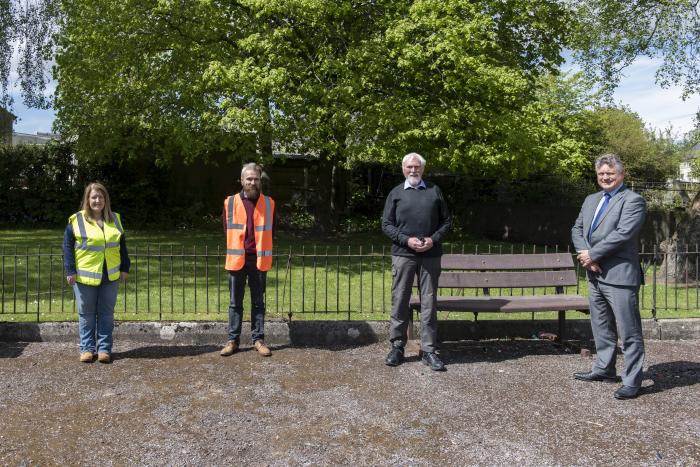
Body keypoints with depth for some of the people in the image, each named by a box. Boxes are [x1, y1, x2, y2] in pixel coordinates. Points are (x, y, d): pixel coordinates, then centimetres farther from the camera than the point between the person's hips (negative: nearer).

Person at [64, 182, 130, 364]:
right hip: (85, 277, -2)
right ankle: (87, 348, 17)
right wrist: (70, 271, -7)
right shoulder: (76, 220, -3)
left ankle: (104, 348, 14)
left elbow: (121, 245, 13)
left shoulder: (114, 219, 8)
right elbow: (68, 246, -2)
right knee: (86, 314, 6)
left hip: (110, 276, 3)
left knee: (106, 314, 6)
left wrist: (125, 267, 9)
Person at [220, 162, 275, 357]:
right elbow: (226, 230, 10)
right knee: (235, 303, 6)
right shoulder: (230, 203, 1)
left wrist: (263, 252, 9)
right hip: (236, 260, 0)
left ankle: (258, 339, 15)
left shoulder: (268, 203, 3)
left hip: (259, 260, 0)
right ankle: (233, 340, 14)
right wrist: (235, 251, 10)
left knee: (258, 302, 8)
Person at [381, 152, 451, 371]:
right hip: (403, 254, 0)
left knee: (429, 303, 3)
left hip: (430, 255, 1)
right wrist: (407, 240, -10)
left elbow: (446, 220, 10)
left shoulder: (434, 191, 10)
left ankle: (429, 350, 11)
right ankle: (397, 346, 16)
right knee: (399, 301, 4)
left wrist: (434, 239, -7)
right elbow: (386, 224, 3)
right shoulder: (396, 193, 7)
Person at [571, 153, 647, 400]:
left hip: (619, 275, -8)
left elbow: (623, 233, -19)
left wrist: (592, 254, -14)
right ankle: (604, 368, 32)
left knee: (629, 331, -1)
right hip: (595, 274, 8)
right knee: (601, 327, 18)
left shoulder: (633, 200, -7)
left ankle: (632, 381, 7)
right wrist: (585, 255, -6)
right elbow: (577, 229, 12)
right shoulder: (591, 200, 17)